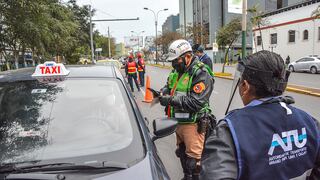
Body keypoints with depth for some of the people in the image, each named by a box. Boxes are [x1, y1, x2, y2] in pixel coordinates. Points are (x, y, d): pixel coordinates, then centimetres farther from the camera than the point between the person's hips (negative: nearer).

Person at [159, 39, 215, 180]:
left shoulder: (201, 74, -19)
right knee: (182, 152, 24)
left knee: (193, 158, 0)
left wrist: (171, 100, -28)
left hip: (193, 123, -9)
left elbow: (196, 102, -27)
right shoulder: (176, 71, 8)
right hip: (178, 121, 9)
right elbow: (168, 86, 19)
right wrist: (163, 92, -6)